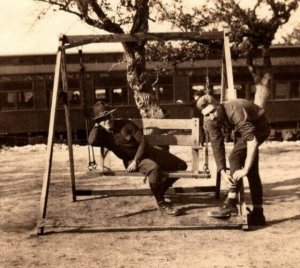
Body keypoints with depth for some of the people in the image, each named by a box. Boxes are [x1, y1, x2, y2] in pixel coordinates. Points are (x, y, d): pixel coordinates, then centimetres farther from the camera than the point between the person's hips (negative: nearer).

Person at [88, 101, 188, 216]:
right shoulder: (102, 135, -5)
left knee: (181, 165, -3)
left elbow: (142, 141, -9)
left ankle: (159, 192, 15)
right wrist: (97, 125, -16)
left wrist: (136, 160, -19)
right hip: (130, 161, -3)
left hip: (147, 152, 3)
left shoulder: (125, 124, -7)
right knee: (154, 167, -38)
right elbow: (91, 141, -30)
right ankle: (161, 204, -26)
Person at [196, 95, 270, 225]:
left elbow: (252, 141, -42)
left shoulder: (235, 111, -39)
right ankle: (258, 213, 16)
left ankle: (231, 203, -20)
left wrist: (245, 169, -43)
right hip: (242, 129, 8)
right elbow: (217, 145, -15)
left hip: (260, 127, -7)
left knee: (235, 157, -24)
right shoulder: (210, 121, -18)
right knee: (252, 172, 9)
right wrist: (223, 172, -25)